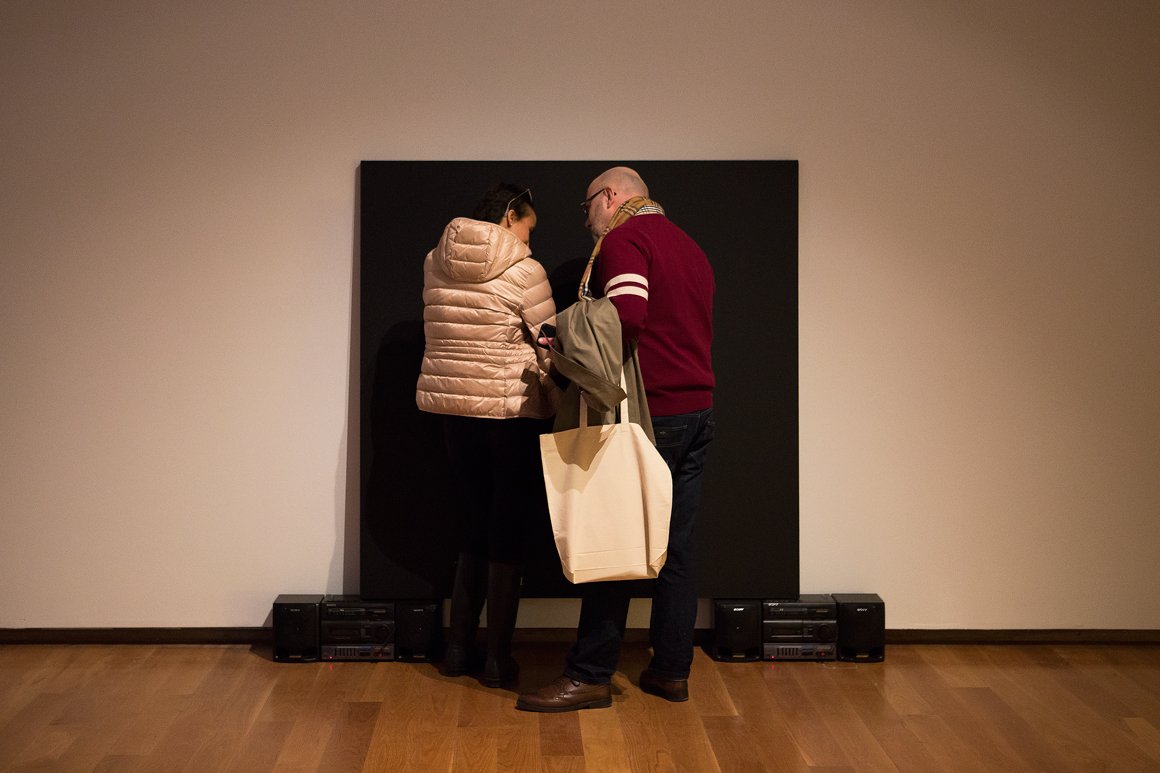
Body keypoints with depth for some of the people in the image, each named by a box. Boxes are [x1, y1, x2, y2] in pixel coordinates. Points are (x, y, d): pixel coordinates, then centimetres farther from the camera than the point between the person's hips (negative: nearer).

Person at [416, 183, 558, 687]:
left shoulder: (434, 265, 4)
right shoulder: (523, 273, -12)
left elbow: (445, 335, 8)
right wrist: (557, 399, 6)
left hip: (454, 411, 5)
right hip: (512, 413, -5)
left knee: (476, 528, 17)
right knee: (509, 533, 6)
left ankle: (459, 646, 20)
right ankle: (498, 657, 11)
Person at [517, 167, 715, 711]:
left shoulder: (624, 239, -7)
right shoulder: (689, 247, 21)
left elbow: (628, 318, -25)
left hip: (649, 413, -8)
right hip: (698, 411, 8)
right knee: (676, 547, 10)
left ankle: (590, 676, 3)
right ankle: (671, 670, 15)